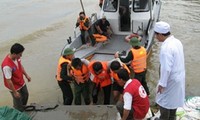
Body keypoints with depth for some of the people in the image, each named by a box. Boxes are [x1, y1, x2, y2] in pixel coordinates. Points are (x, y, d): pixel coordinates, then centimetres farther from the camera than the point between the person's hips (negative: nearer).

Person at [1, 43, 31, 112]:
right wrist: (15, 92, -22)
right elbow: (8, 81, -31)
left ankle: (23, 108, 58)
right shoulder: (7, 66, -40)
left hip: (22, 83, 8)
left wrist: (26, 75, 14)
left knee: (25, 95, 30)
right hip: (15, 87, -8)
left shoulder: (16, 57, -15)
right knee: (18, 102, 14)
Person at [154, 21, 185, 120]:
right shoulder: (177, 42, 0)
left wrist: (162, 84, -19)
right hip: (178, 77, 9)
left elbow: (166, 69, -29)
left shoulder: (166, 47, -28)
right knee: (173, 100, 25)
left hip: (171, 80, -9)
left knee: (164, 102, 11)